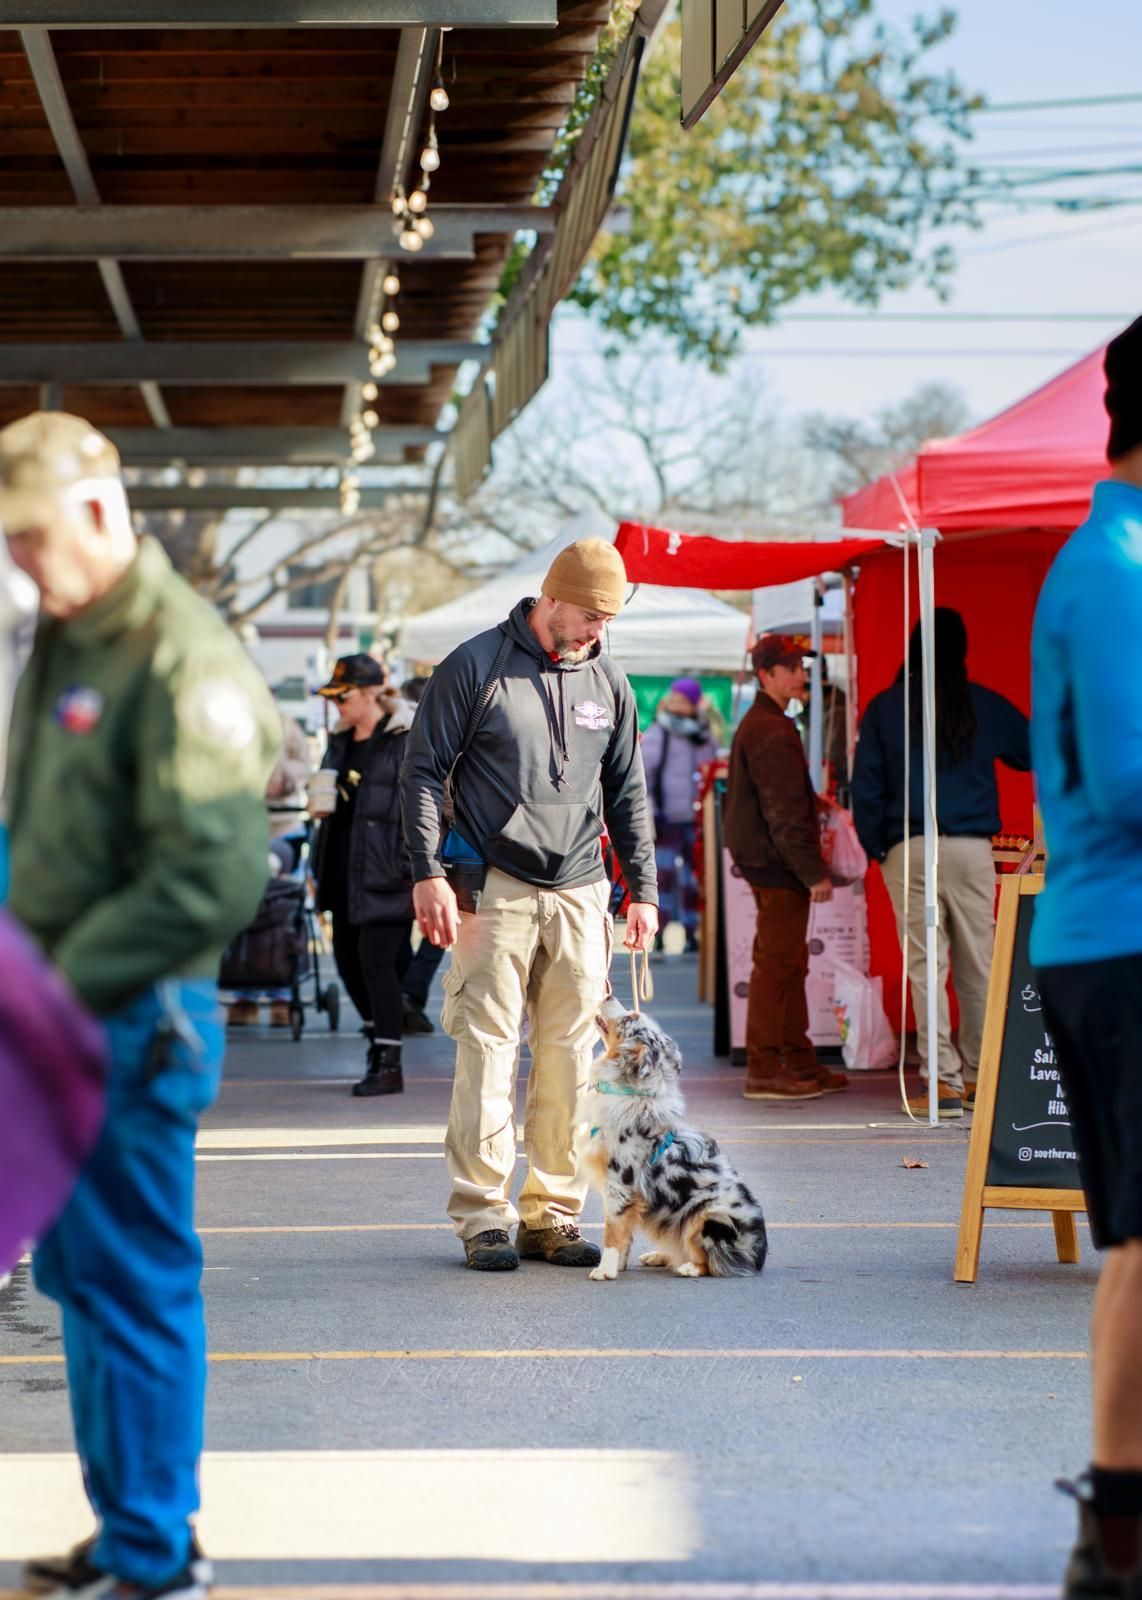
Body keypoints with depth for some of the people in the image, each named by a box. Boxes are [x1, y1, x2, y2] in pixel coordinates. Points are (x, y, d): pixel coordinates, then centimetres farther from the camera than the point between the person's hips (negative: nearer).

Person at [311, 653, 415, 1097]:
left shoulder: (406, 741, -9)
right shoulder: (342, 743, 16)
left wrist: (413, 866, -18)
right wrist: (319, 864, 17)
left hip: (385, 873, -8)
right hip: (346, 869, 8)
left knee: (376, 958, -12)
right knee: (347, 956, 10)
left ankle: (389, 1064, -8)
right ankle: (379, 1035, 30)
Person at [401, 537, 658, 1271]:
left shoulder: (607, 681, 12)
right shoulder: (476, 666, -2)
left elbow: (628, 793, 20)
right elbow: (424, 770, -2)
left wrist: (643, 888, 14)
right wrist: (429, 873, -10)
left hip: (579, 893, 5)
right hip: (494, 889, -4)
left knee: (570, 1055, 4)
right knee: (488, 1048, -5)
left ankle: (553, 1212, 10)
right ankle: (484, 1215, 0)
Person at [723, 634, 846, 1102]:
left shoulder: (755, 725, 18)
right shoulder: (771, 732, -16)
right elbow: (785, 812, -20)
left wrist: (809, 865, 22)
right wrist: (814, 872, -19)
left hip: (763, 860, 11)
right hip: (778, 866, -11)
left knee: (790, 965, 14)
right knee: (776, 964, -8)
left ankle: (800, 1063, 20)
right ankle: (764, 1070, -7)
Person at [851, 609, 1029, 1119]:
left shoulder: (884, 709, 3)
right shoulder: (987, 706, 5)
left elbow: (865, 786, 1)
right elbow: (1034, 753, 17)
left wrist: (875, 848, 10)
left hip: (908, 851, -1)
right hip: (971, 847, 1)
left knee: (925, 966, -1)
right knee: (978, 964, 9)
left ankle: (943, 1081, -4)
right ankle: (979, 1075, 15)